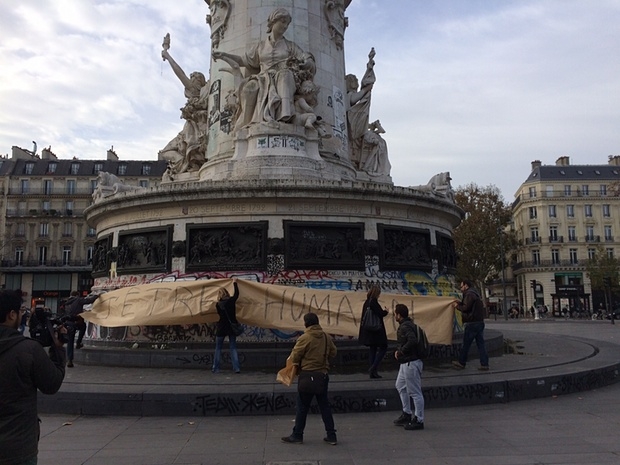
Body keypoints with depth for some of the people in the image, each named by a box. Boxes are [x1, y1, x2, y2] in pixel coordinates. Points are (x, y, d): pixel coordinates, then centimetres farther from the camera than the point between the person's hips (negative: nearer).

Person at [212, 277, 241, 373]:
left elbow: (219, 314, 6)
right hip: (232, 327, 2)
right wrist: (235, 283, 24)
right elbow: (236, 293, 12)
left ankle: (216, 368, 10)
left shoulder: (218, 304, -8)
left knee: (218, 348, 10)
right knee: (233, 348, 7)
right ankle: (237, 368, 0)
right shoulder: (231, 300, -6)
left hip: (222, 328, -2)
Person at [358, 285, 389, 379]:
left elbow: (363, 317, 13)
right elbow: (380, 314, -19)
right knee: (383, 347, 3)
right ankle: (373, 368, -7)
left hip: (368, 330, 8)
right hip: (376, 330, -8)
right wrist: (385, 311, -1)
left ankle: (373, 372, 14)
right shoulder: (374, 302, -16)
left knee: (372, 349, 12)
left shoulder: (366, 303, 9)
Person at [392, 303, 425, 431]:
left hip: (411, 363, -11)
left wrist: (400, 351, -22)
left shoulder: (406, 327, -20)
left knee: (415, 392, 0)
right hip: (406, 363, 11)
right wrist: (399, 350, 3)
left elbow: (412, 341, -35)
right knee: (400, 386, 22)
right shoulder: (406, 325, 12)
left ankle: (419, 420, 10)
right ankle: (407, 414, 31)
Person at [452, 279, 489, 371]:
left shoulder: (469, 294, -12)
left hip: (472, 323, -9)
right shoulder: (475, 294, 19)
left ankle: (461, 363, 11)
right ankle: (484, 364, 5)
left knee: (466, 344, 1)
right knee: (480, 343, 7)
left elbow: (466, 308, -18)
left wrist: (457, 306, -2)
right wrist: (460, 303, 15)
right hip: (480, 322, 9)